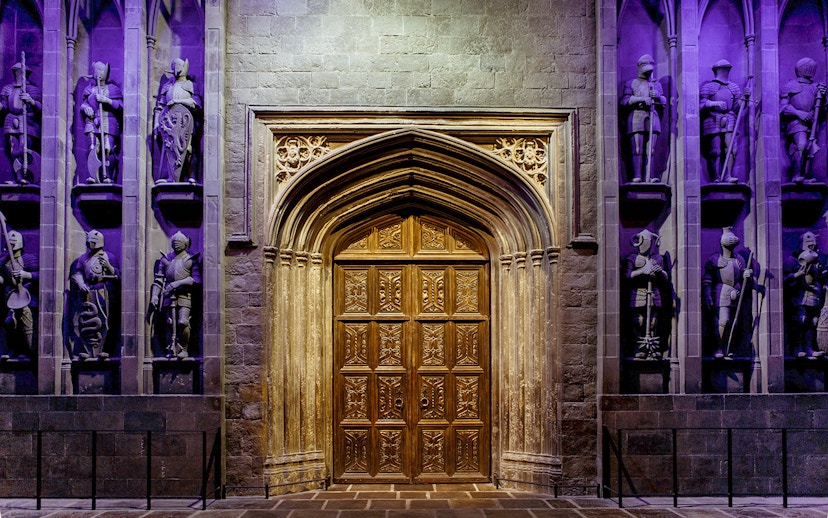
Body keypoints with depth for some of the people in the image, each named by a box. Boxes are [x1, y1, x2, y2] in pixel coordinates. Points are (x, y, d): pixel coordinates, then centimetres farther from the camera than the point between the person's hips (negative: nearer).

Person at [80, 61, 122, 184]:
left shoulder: (113, 88, 8)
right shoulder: (89, 89, 17)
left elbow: (121, 105, -2)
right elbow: (83, 104, 25)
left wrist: (107, 100, -13)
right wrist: (85, 108, 2)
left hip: (109, 124, -2)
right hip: (92, 123, 2)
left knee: (107, 149, -12)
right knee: (93, 149, -11)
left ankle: (106, 176, -8)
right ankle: (93, 175, -13)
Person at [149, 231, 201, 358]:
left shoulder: (191, 260, 6)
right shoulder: (165, 259, 16)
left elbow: (196, 279, -2)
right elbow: (159, 279, 14)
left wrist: (179, 282, -13)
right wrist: (154, 296, 3)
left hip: (184, 296, -3)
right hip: (168, 295, 3)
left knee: (182, 323, -16)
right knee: (169, 324, 1)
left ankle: (184, 349, 0)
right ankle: (171, 349, 12)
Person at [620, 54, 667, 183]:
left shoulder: (656, 84, 25)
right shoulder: (631, 83, 14)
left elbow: (664, 101, 21)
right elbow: (624, 101, 1)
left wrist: (658, 96, -1)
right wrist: (641, 99, -9)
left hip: (652, 117, 3)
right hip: (636, 116, -3)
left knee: (650, 149, -4)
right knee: (637, 149, -11)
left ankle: (649, 176, -5)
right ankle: (637, 175, -12)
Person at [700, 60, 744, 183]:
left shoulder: (734, 87, 21)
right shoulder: (708, 86, 8)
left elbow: (737, 107, 16)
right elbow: (701, 105, -3)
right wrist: (714, 103, -18)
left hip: (729, 121, 4)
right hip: (712, 121, -4)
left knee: (731, 149, -11)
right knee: (714, 151, -7)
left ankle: (727, 176, -11)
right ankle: (715, 179, -5)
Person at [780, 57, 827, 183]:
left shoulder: (815, 86, 19)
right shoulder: (791, 86, 4)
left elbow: (820, 106, 23)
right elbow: (783, 106, -3)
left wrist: (822, 96, 3)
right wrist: (799, 113, -14)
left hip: (810, 122, 6)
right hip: (796, 121, -6)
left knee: (810, 149, 0)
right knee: (802, 144, -25)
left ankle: (805, 177, 2)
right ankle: (796, 175, -24)